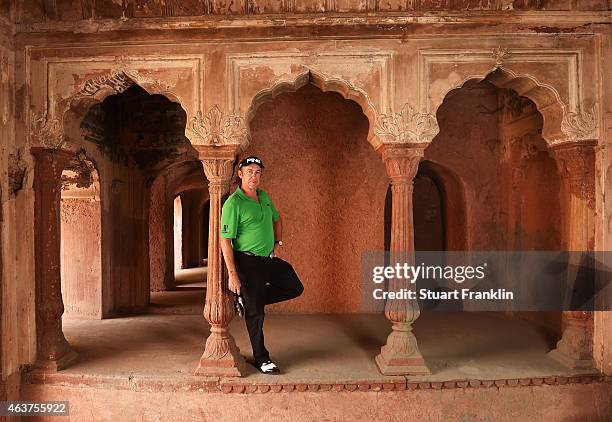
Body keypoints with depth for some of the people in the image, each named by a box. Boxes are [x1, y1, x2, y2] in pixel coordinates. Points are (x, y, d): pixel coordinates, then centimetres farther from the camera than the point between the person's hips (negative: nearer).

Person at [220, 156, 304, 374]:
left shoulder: (264, 196, 7)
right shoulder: (233, 203, -16)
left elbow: (276, 219, 26)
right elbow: (225, 240, -18)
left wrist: (277, 243, 15)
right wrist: (232, 274, -22)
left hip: (269, 258, 8)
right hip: (248, 262, -7)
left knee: (294, 288, 12)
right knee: (255, 312, 1)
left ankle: (249, 299, 20)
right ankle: (261, 359, 17)